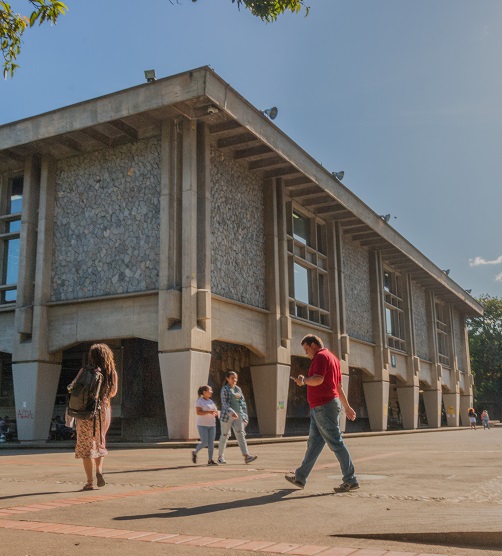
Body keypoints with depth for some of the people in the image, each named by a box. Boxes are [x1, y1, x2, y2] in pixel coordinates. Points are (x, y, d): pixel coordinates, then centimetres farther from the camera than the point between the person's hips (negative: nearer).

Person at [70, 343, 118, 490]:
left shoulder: (85, 371, -9)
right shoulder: (112, 373, -1)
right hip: (104, 411, 3)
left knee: (86, 445, 7)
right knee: (99, 442, 24)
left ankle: (90, 482, 4)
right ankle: (99, 470, 3)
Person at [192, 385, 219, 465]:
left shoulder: (211, 401, 16)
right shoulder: (200, 401, -7)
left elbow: (215, 411, 22)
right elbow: (198, 412, -18)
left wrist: (216, 413, -2)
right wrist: (209, 412, -27)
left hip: (211, 425, 7)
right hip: (202, 425, -7)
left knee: (211, 443, 1)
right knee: (205, 442, -9)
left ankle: (210, 460, 5)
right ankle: (195, 453, 15)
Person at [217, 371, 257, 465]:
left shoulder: (238, 389, 14)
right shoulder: (225, 389, -3)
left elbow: (243, 403, 17)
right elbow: (224, 403, -15)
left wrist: (245, 415, 13)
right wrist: (231, 412, -30)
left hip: (238, 415, 4)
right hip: (227, 415, -4)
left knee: (240, 434, -9)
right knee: (225, 435, 5)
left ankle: (246, 456, -20)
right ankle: (220, 456, 20)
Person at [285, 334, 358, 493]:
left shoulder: (321, 356, -10)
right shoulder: (332, 358, 20)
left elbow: (318, 379, -26)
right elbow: (339, 386, 23)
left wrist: (303, 380, -8)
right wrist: (347, 406, 24)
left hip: (323, 407, -10)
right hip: (319, 408, 10)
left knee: (336, 443, -6)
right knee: (313, 443, 12)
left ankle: (351, 481, -2)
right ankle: (300, 477, 18)